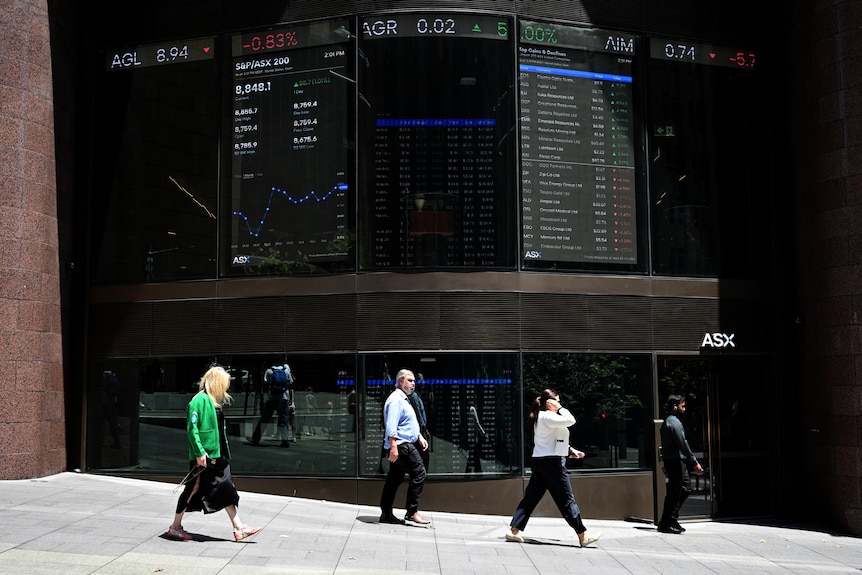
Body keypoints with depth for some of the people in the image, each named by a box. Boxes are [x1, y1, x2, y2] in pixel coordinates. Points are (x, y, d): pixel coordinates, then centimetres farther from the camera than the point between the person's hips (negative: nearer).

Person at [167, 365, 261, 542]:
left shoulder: (215, 401, 14)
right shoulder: (200, 400, -15)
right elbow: (191, 428, -19)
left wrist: (225, 453, 17)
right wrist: (200, 452, -22)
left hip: (217, 455, 9)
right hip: (203, 457, -9)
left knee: (226, 490, 8)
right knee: (194, 489, 2)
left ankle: (238, 528, 10)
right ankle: (175, 527, 18)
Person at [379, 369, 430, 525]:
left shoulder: (404, 400, 22)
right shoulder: (396, 399, -13)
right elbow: (391, 426, -22)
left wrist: (420, 437, 24)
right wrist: (393, 447, -28)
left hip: (406, 445, 11)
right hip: (401, 445, -11)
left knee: (395, 479, 11)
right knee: (419, 474, -11)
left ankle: (386, 514, 14)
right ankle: (412, 512, -8)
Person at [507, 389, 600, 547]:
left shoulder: (541, 417, 17)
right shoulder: (548, 417, -14)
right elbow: (570, 420, -22)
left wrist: (569, 450, 15)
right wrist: (560, 408, -9)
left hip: (539, 461, 10)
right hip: (552, 462, -10)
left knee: (531, 497, 8)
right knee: (567, 500, -3)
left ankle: (514, 530, 6)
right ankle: (583, 536, 3)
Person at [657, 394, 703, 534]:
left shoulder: (666, 422, 18)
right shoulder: (674, 422, -15)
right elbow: (683, 444, -20)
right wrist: (695, 463, -18)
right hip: (675, 461, -10)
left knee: (686, 487, 15)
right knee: (674, 492, -4)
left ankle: (671, 518, 18)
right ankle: (665, 524, 3)